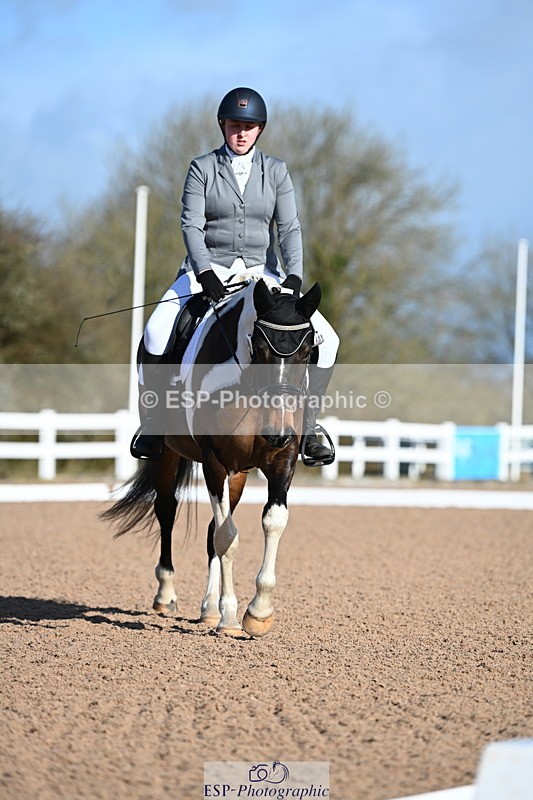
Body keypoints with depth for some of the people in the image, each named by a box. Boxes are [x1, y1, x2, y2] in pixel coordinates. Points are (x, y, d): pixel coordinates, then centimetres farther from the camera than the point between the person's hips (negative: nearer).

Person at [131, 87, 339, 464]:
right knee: (156, 333, -25)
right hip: (209, 268, -2)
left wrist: (294, 276, -18)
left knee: (325, 339, -14)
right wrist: (205, 273, -24)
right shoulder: (202, 168, 1)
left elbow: (289, 228, -1)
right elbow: (191, 224, -8)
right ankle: (151, 426, -8)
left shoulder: (276, 171, 6)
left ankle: (306, 425, 0)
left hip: (262, 271, 2)